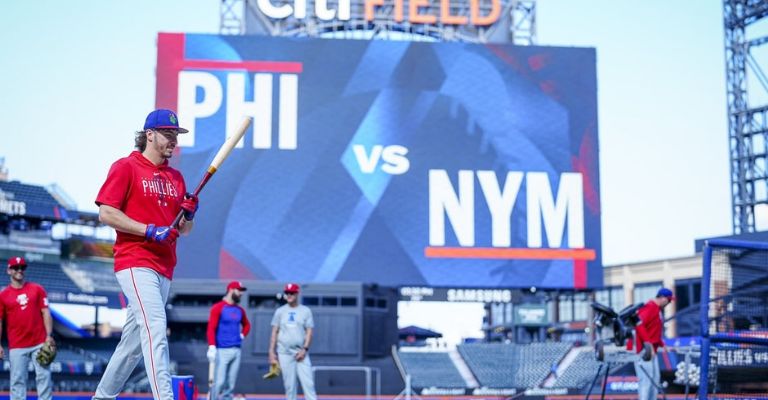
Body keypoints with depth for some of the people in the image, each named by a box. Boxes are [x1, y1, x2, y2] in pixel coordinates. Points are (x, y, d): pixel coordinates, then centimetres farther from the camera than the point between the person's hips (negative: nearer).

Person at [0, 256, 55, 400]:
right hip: (17, 346, 0)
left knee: (44, 376, -2)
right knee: (17, 379, 0)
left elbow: (45, 313, 4)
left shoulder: (37, 289, 7)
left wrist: (49, 336, -7)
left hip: (39, 343, 1)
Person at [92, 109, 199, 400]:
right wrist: (149, 230, -18)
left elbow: (184, 230, 20)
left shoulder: (176, 177, 18)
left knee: (134, 340, 13)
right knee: (155, 327, -22)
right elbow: (106, 213, -10)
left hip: (164, 267, 7)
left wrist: (189, 215, -3)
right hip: (135, 262, -7)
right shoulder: (126, 167, -1)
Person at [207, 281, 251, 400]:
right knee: (219, 381, -13)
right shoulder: (218, 307, -4)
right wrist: (212, 347, -19)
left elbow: (247, 325, 32)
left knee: (231, 382, 6)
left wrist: (242, 335, 13)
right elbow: (211, 328, -10)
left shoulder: (240, 310, 14)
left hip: (236, 350, 6)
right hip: (222, 350, -6)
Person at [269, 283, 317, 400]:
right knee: (289, 384, 1)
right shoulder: (280, 311, 9)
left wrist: (305, 349, -10)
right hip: (284, 353, 1)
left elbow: (309, 332, 2)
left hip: (301, 353, -1)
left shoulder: (306, 311, 5)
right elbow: (274, 332, 8)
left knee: (308, 382, -8)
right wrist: (272, 352, 2)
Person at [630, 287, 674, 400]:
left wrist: (662, 345, 18)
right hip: (642, 348, -11)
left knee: (655, 378, 12)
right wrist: (648, 344, -28)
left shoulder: (657, 309, 18)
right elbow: (639, 324, -26)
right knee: (646, 378, -13)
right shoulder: (650, 307, -14)